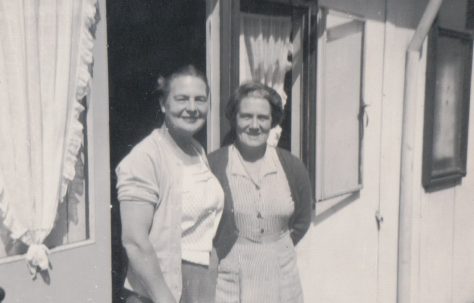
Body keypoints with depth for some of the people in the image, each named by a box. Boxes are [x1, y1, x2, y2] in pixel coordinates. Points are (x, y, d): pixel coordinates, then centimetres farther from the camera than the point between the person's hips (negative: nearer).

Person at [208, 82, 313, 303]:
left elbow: (301, 221, 13)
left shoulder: (291, 167, 2)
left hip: (280, 280, 3)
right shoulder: (213, 166, -9)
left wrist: (276, 249, 6)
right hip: (230, 282, -3)